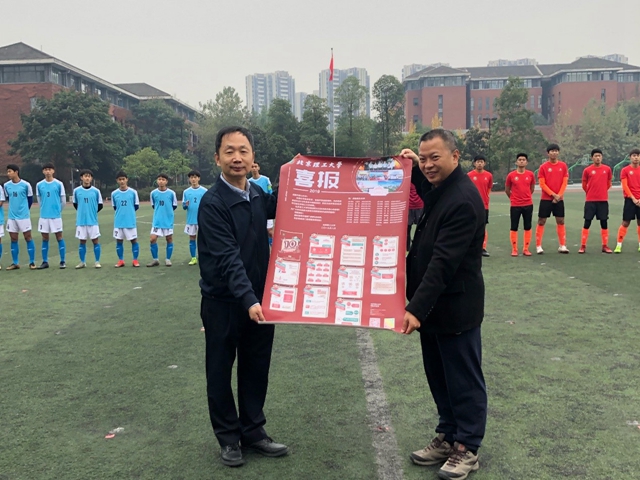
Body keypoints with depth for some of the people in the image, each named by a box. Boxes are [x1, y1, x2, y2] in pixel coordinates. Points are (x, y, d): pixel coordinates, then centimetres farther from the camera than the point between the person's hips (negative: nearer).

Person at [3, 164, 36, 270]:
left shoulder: (26, 184, -7)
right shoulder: (6, 185, 3)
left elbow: (30, 199, 5)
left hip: (24, 216, -4)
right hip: (11, 216, 4)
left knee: (28, 238, 0)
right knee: (13, 239, 6)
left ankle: (32, 262, 4)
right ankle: (15, 263, 13)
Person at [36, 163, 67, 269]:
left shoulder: (59, 184, -2)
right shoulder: (39, 185, 5)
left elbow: (63, 201, 4)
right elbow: (39, 200, 15)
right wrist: (45, 209, 14)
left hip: (56, 215, -3)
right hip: (44, 215, 3)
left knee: (59, 237, 0)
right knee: (45, 238, 6)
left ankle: (62, 261, 6)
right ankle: (45, 262, 13)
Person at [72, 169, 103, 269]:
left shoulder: (96, 191, -2)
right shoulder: (76, 190, 2)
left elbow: (100, 205, 7)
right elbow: (75, 204, 15)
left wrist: (92, 212, 10)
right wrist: (83, 212, 13)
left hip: (93, 220, -1)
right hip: (81, 221, 1)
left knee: (95, 241, 1)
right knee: (82, 242, 7)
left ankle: (97, 262, 9)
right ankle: (82, 262, 17)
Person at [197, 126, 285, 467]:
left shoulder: (258, 195, 3)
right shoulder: (212, 203, -16)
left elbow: (275, 211, 26)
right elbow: (227, 258, -24)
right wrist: (248, 299, -34)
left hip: (258, 298, 6)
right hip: (223, 301, -5)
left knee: (257, 368, 13)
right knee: (221, 370, 9)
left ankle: (253, 431, 29)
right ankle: (228, 437, 26)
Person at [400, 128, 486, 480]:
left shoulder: (463, 200, -22)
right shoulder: (440, 188, 7)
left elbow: (444, 261, -27)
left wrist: (417, 308, -30)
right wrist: (414, 170, 17)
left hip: (455, 307, -9)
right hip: (433, 302, 9)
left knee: (464, 379, 6)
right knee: (438, 377, 18)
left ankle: (467, 448, 21)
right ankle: (447, 437, 32)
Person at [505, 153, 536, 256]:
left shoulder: (530, 174, 2)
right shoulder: (511, 175, -3)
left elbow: (532, 188, 17)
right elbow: (507, 190, 9)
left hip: (528, 205, 2)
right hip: (515, 205, -2)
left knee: (527, 227, 5)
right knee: (514, 228, 0)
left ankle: (526, 249, 14)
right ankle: (514, 249, 10)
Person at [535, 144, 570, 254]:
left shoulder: (563, 165, 5)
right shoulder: (543, 167, -2)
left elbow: (565, 182, 2)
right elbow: (542, 183, -7)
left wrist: (559, 195, -9)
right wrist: (553, 194, -14)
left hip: (559, 199, 2)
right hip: (545, 199, -2)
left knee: (561, 221, 5)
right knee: (541, 221, 0)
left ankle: (562, 246, 12)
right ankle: (538, 246, 6)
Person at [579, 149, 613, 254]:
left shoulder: (607, 169, 4)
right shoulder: (587, 170, -2)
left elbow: (609, 183, 16)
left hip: (603, 200, 2)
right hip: (590, 201, -2)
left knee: (604, 223, 4)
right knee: (587, 223, -2)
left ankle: (605, 246, 13)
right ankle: (583, 246, 4)